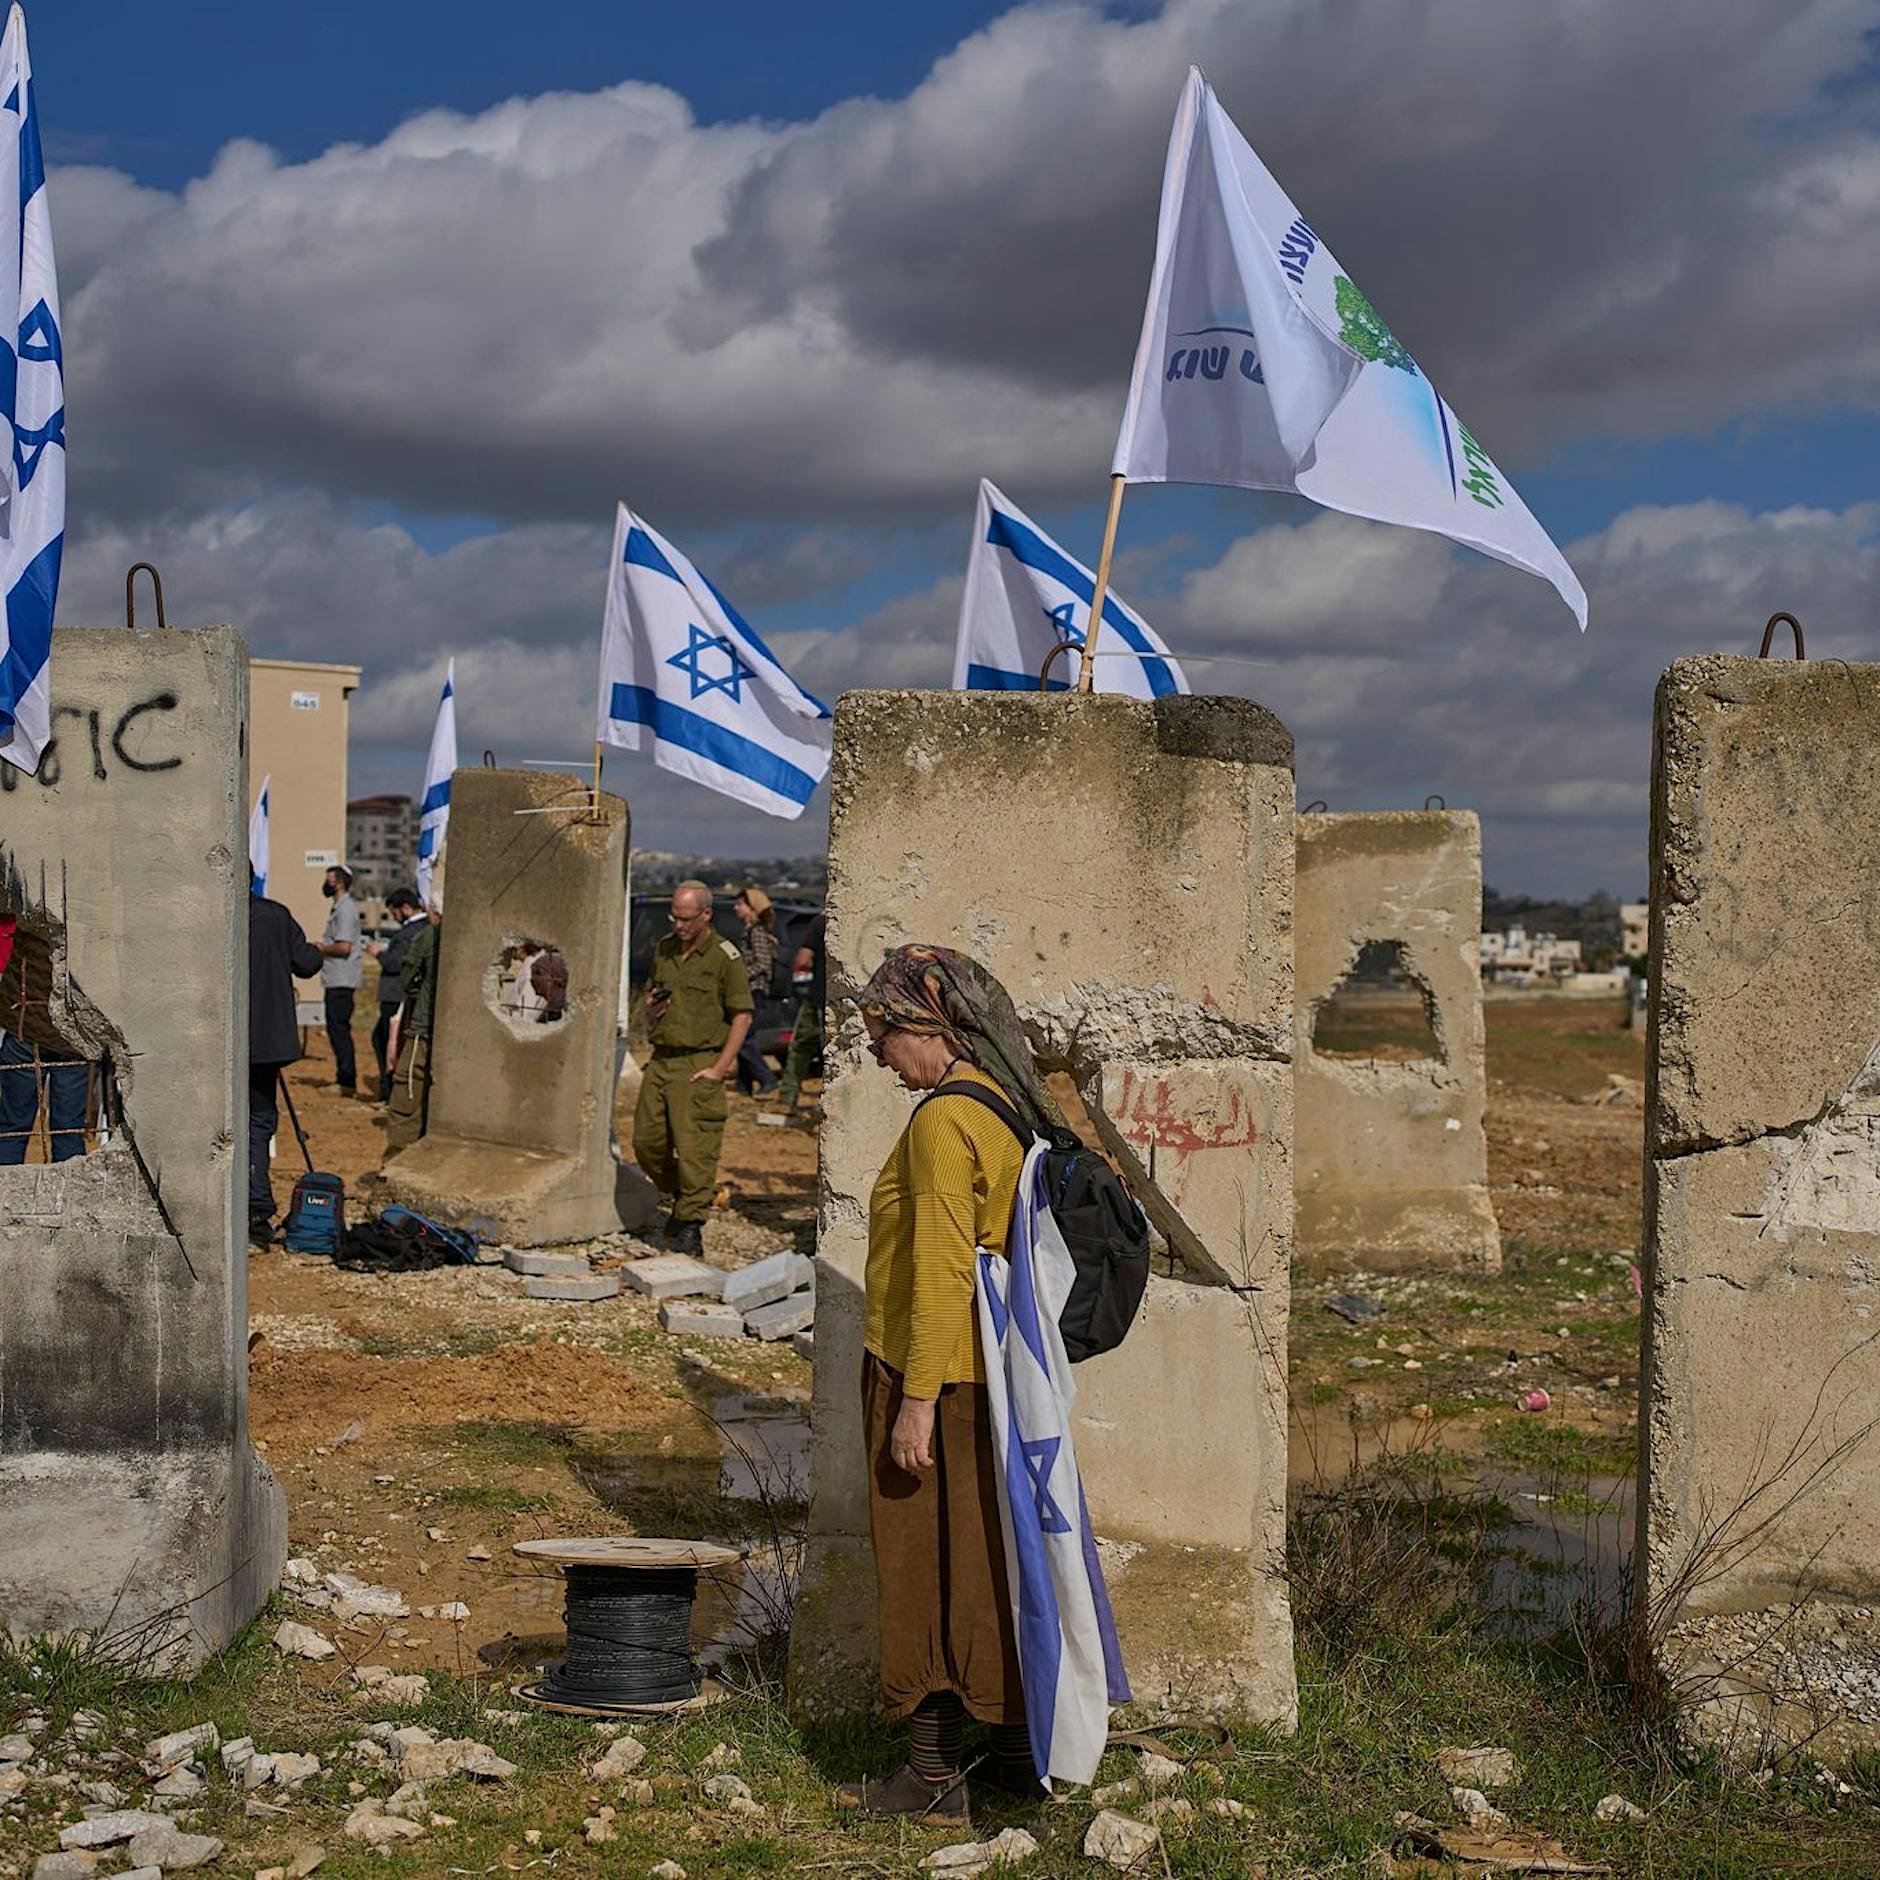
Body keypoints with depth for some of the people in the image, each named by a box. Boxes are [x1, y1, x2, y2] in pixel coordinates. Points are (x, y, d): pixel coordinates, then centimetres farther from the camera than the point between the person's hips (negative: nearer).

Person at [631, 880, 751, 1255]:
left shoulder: (725, 956, -8)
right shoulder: (663, 949, 11)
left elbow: (742, 1015, -7)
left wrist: (720, 1068, -13)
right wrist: (651, 1006, 1)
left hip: (699, 1064, -6)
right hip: (661, 1059, 6)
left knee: (695, 1147, -9)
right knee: (647, 1142, 6)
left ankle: (690, 1227, -3)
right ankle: (681, 1197, 28)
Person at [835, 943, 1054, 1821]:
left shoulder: (944, 1121, -18)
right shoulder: (1012, 1111, 9)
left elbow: (942, 1271, -21)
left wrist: (917, 1400, -19)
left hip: (932, 1376, -9)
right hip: (989, 1375, 9)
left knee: (926, 1568, 0)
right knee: (990, 1560, 16)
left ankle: (934, 1773, 7)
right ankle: (1017, 1747, 25)